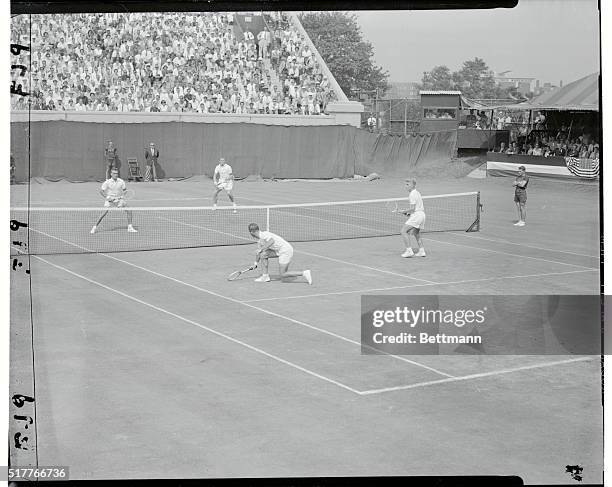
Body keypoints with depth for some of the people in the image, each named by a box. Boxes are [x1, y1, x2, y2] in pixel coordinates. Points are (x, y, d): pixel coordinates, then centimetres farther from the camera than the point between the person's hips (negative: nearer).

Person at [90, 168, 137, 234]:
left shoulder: (121, 181, -5)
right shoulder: (107, 182, -11)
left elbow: (124, 190, 9)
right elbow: (101, 190, -5)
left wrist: (124, 193, -12)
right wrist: (107, 197, -15)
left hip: (119, 199, 3)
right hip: (110, 200, -3)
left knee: (128, 211, -9)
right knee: (104, 212, -16)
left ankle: (130, 228, 3)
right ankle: (94, 227, -3)